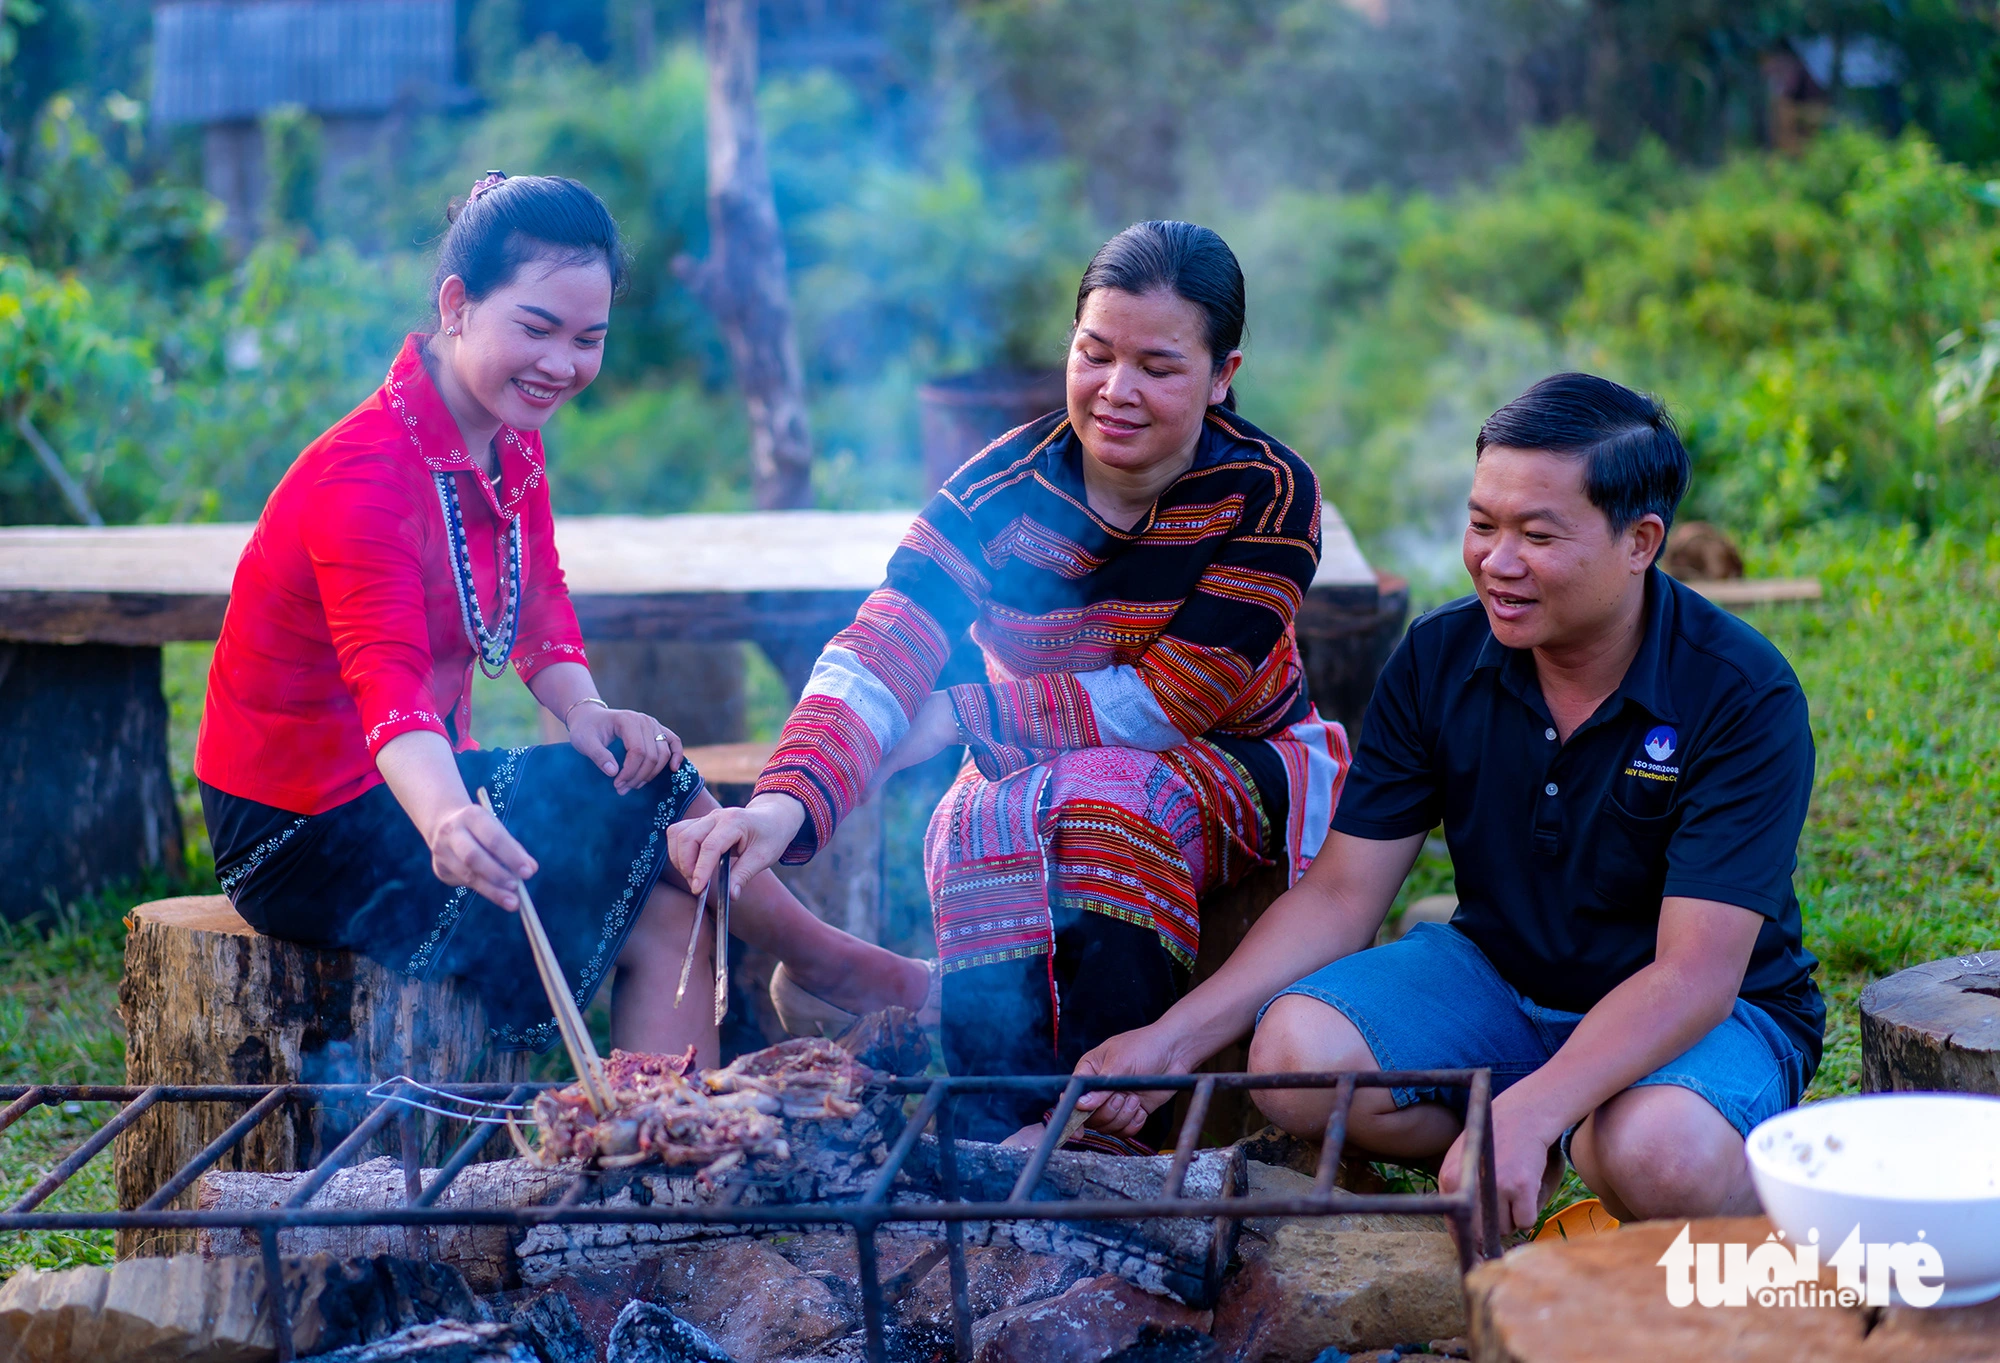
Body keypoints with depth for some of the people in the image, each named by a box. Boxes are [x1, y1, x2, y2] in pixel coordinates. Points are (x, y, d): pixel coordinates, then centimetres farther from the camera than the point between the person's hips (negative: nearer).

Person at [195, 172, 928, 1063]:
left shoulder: (513, 440, 2)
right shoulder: (364, 478, -26)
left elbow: (541, 608, 8)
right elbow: (389, 686, -39)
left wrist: (584, 711, -14)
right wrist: (445, 820, -58)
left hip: (416, 782, 8)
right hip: (306, 837, -8)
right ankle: (825, 961, 10)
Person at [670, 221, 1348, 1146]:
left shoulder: (1267, 496, -16)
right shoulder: (1003, 491, -13)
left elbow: (1170, 702, -19)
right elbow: (877, 654, -26)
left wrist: (961, 717, -19)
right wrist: (789, 800, -45)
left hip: (1234, 768, -1)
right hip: (1036, 779, 2)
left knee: (1112, 802, -34)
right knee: (985, 826, -32)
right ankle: (995, 1137, -28)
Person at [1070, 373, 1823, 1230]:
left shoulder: (1744, 697, -21)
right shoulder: (1437, 660, -8)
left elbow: (1696, 974, -28)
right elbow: (1339, 895, -5)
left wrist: (1525, 1113, -43)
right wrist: (1174, 1038, -19)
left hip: (1717, 1012, -4)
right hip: (1497, 976, 4)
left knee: (1659, 1156, -38)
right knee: (1293, 1055, -24)